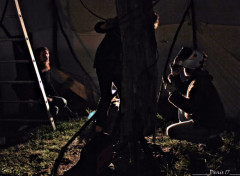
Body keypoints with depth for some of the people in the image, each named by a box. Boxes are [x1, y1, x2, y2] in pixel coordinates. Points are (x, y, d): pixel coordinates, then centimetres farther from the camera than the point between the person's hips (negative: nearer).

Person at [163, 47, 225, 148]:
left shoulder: (200, 83, -25)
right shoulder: (197, 78, 7)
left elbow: (190, 107, -29)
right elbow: (183, 90, 22)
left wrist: (173, 92, -29)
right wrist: (176, 76, 6)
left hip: (210, 127, -10)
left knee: (171, 132, -8)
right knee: (182, 110, 29)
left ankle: (210, 139, -5)